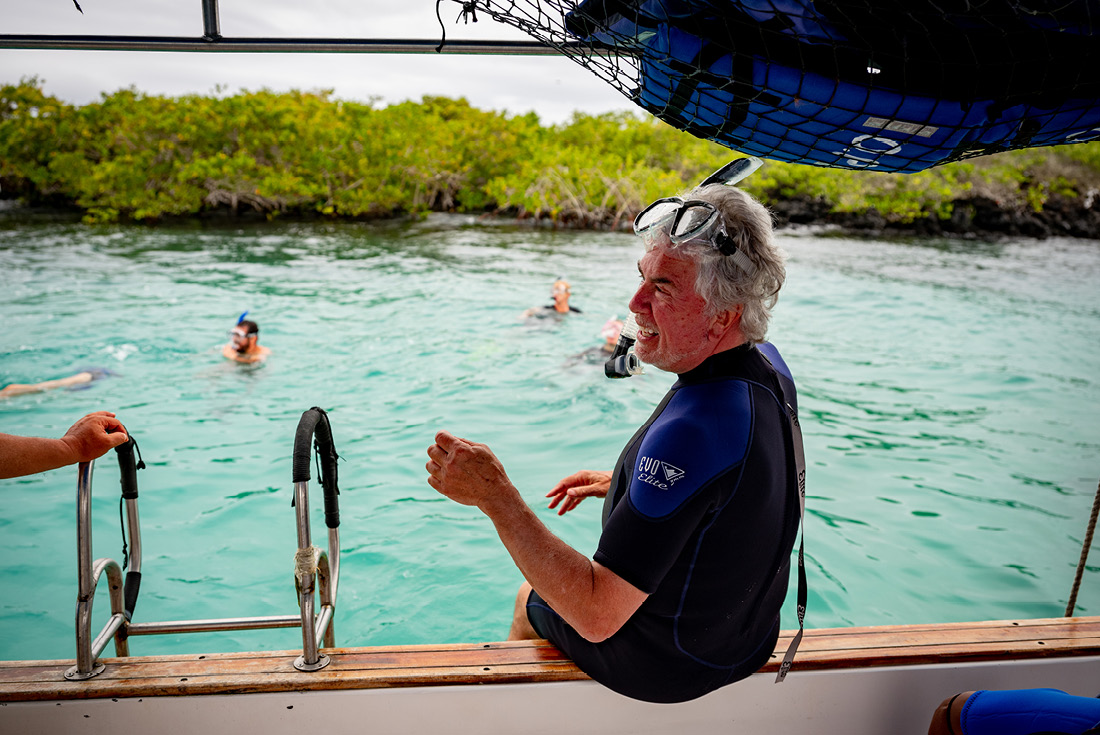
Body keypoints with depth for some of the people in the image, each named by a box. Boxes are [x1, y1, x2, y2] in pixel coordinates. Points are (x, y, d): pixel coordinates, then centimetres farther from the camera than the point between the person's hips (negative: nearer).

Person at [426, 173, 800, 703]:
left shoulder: (691, 429, -39)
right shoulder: (767, 365, -10)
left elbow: (597, 616, -36)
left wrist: (495, 495, -34)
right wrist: (624, 483, 9)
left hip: (668, 666, -7)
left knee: (531, 600, 21)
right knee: (558, 582, 31)